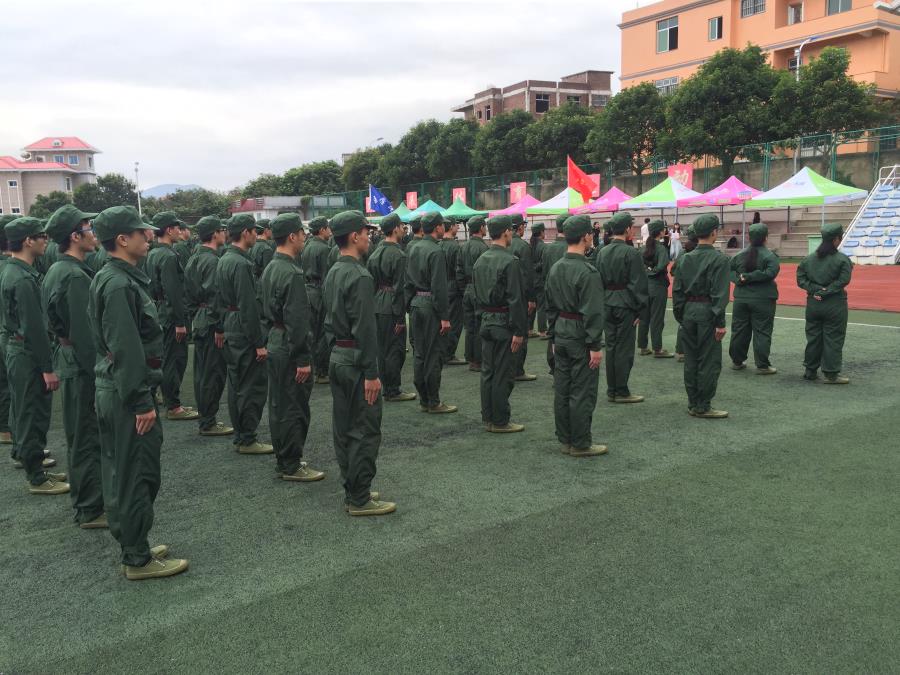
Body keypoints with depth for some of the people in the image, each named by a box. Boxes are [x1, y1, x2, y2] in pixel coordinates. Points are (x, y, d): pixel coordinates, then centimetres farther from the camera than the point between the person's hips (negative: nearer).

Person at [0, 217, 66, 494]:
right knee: (33, 416, -1)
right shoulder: (23, 279, -21)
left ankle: (33, 467, 29)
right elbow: (34, 328, -23)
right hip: (28, 356, -10)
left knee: (26, 414, 17)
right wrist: (47, 368, -20)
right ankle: (37, 479, 9)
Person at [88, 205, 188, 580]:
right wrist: (141, 402, -21)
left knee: (120, 472, 17)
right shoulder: (120, 285, -20)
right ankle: (138, 559, 10)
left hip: (112, 388, 10)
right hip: (127, 392, -10)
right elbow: (127, 350, -24)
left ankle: (132, 545, 30)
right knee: (137, 475, -1)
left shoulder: (108, 278, 12)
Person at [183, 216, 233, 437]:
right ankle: (208, 423, 4)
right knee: (213, 373, -3)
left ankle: (204, 417, 26)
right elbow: (214, 297, -22)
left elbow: (188, 293, 17)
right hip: (210, 323, -10)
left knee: (202, 372, 16)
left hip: (198, 321, 10)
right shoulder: (213, 261, -18)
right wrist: (219, 328, -19)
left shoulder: (193, 259, 13)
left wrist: (194, 315, 21)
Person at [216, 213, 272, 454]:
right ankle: (247, 440, 4)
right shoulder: (242, 264, -19)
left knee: (236, 384, 15)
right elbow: (248, 306, -22)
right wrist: (259, 343, -20)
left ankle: (240, 435, 25)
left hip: (230, 328, 10)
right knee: (252, 387, -2)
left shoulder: (223, 260, 11)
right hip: (245, 331, -10)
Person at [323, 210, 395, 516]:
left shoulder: (333, 273, 11)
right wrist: (371, 374, -20)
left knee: (344, 427, 14)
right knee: (365, 430, -2)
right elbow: (364, 329, -22)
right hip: (356, 360, -10)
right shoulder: (360, 277, -18)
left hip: (337, 356, 10)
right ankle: (360, 499, 5)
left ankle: (352, 491, 24)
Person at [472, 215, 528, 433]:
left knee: (487, 371, 13)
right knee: (503, 374, 0)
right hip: (504, 325, -8)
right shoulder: (509, 262, -17)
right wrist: (519, 331, -16)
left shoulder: (480, 260, 8)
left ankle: (488, 417, 22)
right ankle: (499, 421, 7)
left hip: (486, 322, 8)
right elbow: (516, 299, -19)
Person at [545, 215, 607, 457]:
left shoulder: (555, 269, 7)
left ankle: (564, 440, 22)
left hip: (561, 334, 8)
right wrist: (595, 346, -16)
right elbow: (592, 312, -20)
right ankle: (580, 444, 8)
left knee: (562, 389, 12)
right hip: (580, 336, -8)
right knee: (582, 392, 1)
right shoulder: (587, 271, -18)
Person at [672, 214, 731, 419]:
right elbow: (720, 293, -15)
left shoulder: (685, 258, 6)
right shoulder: (719, 259, -11)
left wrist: (680, 315, 15)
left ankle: (693, 404, 20)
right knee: (709, 361, 2)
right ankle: (703, 407, 7)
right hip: (707, 312, -6)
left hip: (688, 311, 6)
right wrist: (720, 322, -12)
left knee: (691, 359, 12)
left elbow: (677, 290, 8)